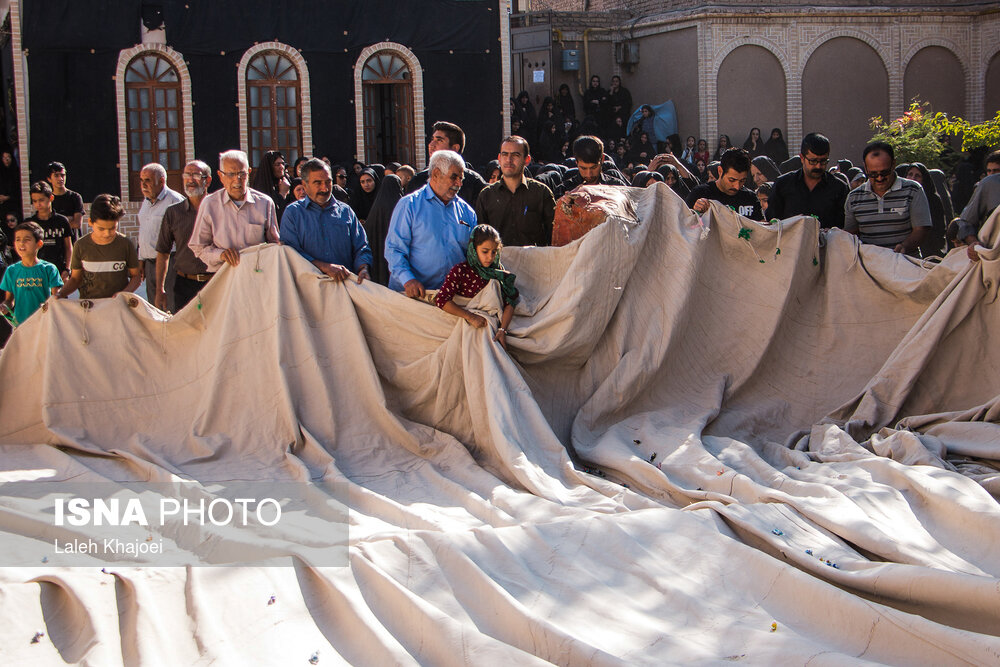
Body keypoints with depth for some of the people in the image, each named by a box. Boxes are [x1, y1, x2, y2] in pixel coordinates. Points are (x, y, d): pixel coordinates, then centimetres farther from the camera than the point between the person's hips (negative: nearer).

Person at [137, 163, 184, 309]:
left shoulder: (174, 201, -12)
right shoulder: (146, 201, 16)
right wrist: (141, 260, 20)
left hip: (168, 263, -8)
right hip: (149, 263, 8)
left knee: (171, 310, -9)